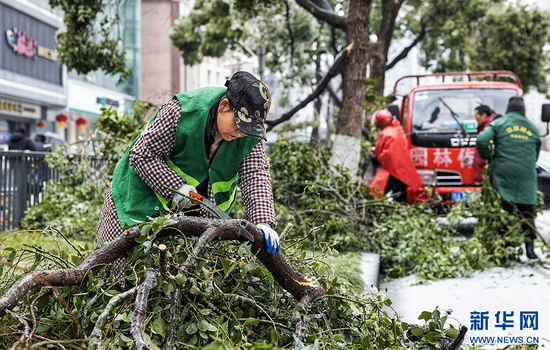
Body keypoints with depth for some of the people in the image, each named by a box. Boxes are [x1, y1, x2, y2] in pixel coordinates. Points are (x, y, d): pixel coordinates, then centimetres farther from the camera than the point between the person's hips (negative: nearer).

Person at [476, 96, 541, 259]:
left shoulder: (499, 123, 4)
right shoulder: (532, 128, 16)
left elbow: (482, 140, -10)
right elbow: (536, 154, 22)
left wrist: (486, 157, 6)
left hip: (503, 173, -2)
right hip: (527, 176, 2)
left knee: (504, 210, 1)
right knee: (527, 211, 6)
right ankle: (529, 246, 0)